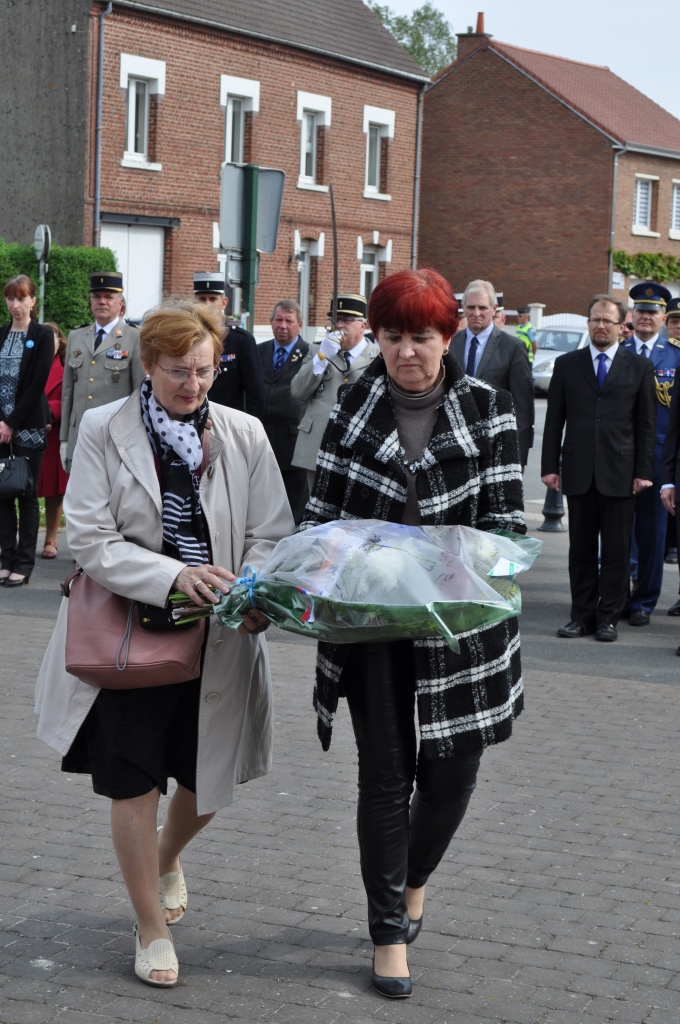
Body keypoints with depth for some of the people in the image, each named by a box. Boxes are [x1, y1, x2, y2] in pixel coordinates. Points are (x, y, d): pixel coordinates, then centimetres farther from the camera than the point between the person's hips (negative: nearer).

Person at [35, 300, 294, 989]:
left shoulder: (244, 434, 1)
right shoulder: (103, 431, -7)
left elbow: (270, 534, 0)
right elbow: (90, 540, -12)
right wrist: (174, 575, -26)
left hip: (218, 640, 3)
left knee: (208, 780, 14)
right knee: (134, 787, 3)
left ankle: (168, 859, 49)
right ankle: (151, 928, 23)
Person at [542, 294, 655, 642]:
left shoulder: (639, 367, 5)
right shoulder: (567, 365, 8)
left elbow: (646, 424, 4)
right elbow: (554, 420, 7)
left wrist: (643, 470, -3)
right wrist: (549, 466, 0)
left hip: (620, 474, -1)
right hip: (579, 472, 1)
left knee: (617, 549, 2)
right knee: (581, 548, 7)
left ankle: (608, 616, 10)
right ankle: (582, 614, 14)